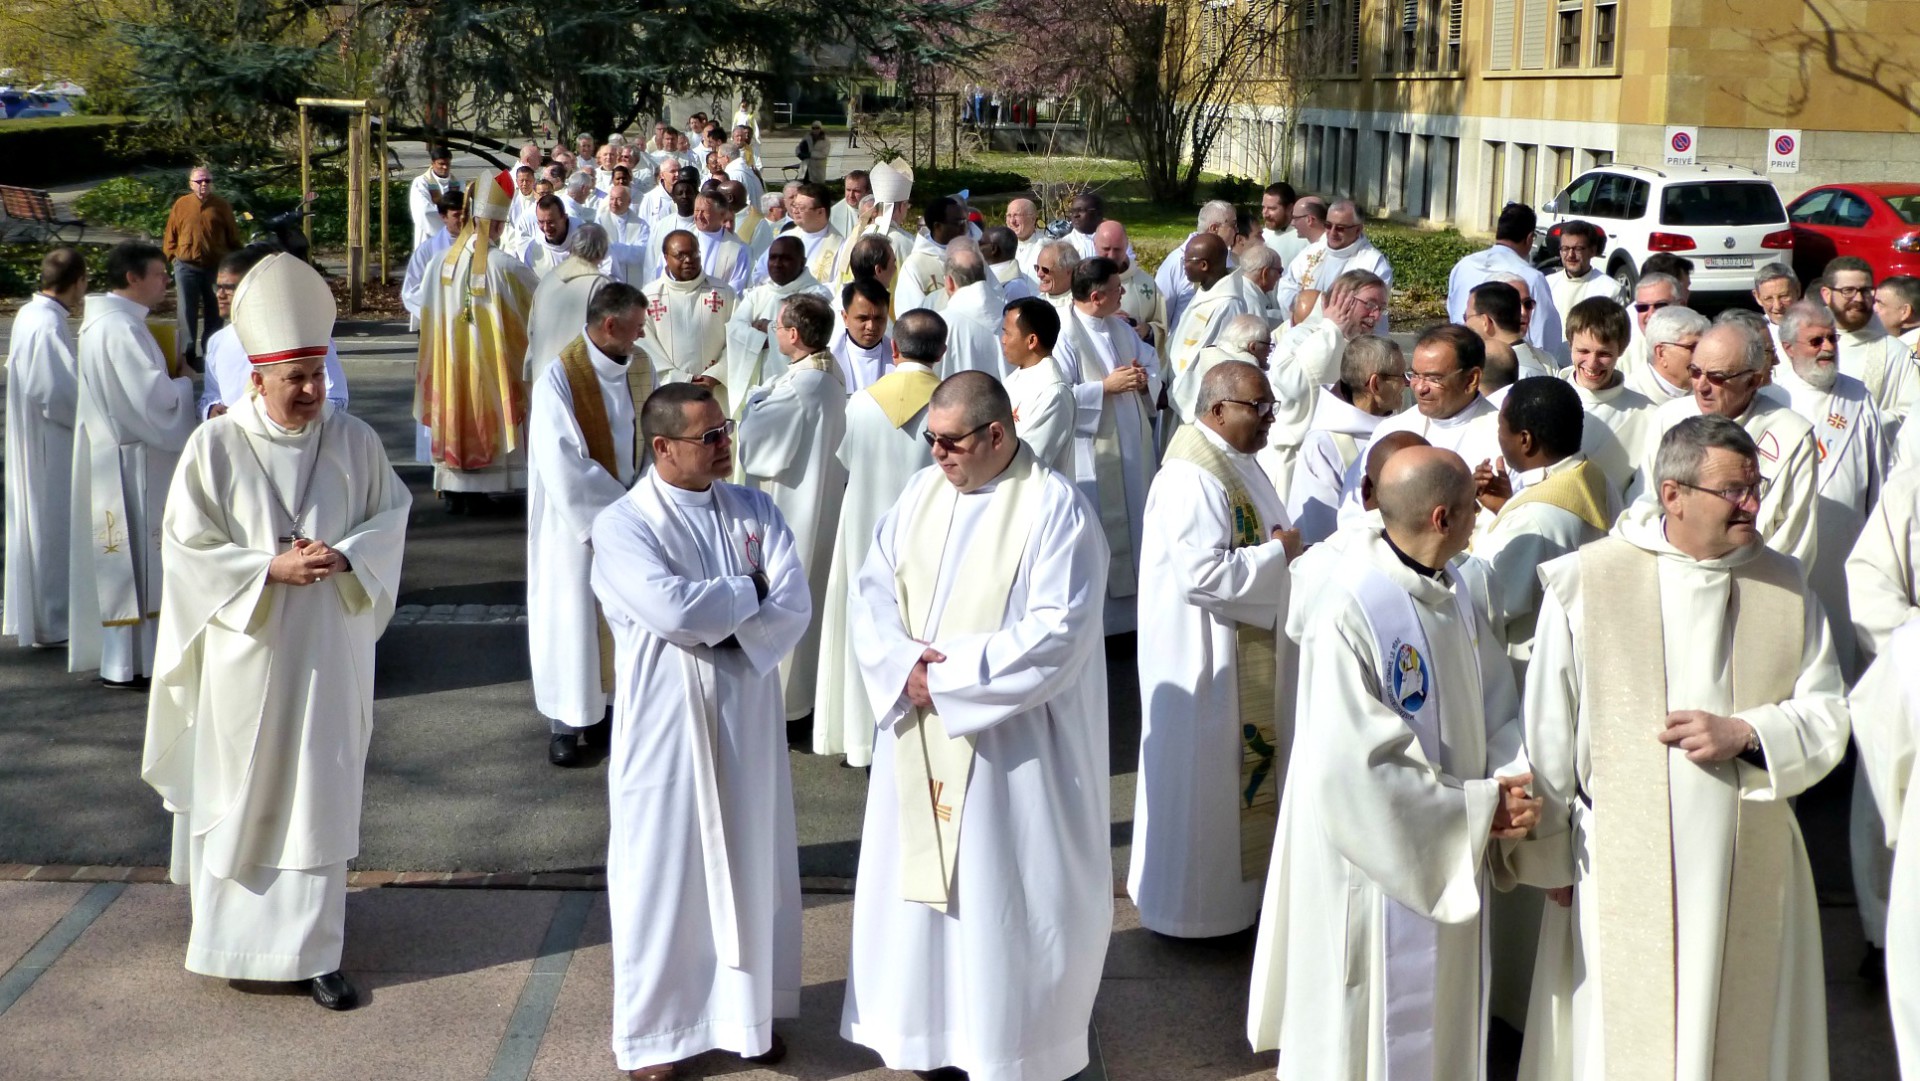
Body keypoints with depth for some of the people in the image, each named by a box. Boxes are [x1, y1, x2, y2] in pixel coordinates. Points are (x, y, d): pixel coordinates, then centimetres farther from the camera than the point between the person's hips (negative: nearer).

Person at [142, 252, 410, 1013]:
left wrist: (344, 557, -14)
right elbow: (186, 545, -7)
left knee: (320, 799, 5)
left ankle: (310, 949, 13)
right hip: (246, 649, -2)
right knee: (239, 795, 9)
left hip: (328, 651, 2)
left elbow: (391, 515, 5)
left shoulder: (353, 440, -3)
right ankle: (232, 935, 27)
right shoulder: (216, 446, -9)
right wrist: (271, 568, -17)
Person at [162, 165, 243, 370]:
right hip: (186, 267, -1)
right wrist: (174, 256, -1)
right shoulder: (181, 205, 4)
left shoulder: (222, 206, 3)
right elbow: (170, 236, 9)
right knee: (187, 313, -3)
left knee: (214, 312, 8)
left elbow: (233, 237, 7)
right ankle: (188, 353, -3)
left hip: (216, 268, 1)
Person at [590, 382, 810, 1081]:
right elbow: (674, 610, -26)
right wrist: (749, 590, -12)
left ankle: (749, 1010, 30)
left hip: (747, 720, 5)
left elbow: (794, 604, -9)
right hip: (666, 724, -4)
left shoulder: (755, 510, 3)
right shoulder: (622, 526, -11)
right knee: (665, 871, 6)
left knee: (750, 864, 14)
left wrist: (718, 627, -20)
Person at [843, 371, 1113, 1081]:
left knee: (1004, 888, 4)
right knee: (918, 872, 14)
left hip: (1008, 743, -6)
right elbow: (874, 589, 5)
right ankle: (923, 1020, 31)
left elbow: (1057, 633, -20)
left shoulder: (1055, 508, -14)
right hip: (918, 729, 6)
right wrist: (902, 662, -15)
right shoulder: (922, 492, 5)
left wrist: (949, 673, -19)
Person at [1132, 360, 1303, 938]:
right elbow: (1203, 573, -30)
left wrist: (1283, 551, -1)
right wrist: (1280, 554, -19)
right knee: (1202, 772, 3)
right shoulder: (1192, 478, -24)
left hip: (1247, 656, 10)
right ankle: (1195, 899, 18)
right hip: (1206, 658, -10)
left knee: (1242, 762, 19)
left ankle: (1238, 878, 34)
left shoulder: (1234, 461, 8)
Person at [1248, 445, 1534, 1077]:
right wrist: (1478, 808, -21)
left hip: (1450, 864, 8)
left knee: (1443, 1025, 22)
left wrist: (1511, 782, -20)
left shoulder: (1454, 600, 1)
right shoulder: (1347, 615, -25)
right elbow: (1356, 772, -27)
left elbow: (1497, 710, 0)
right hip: (1378, 874, -8)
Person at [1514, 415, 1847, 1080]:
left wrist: (1743, 732, -14)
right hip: (1622, 870, -3)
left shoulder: (1783, 586, 5)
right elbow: (1548, 733, -2)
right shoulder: (1585, 583, -7)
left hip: (1751, 869, 3)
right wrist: (1550, 858, 2)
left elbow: (1828, 719, 5)